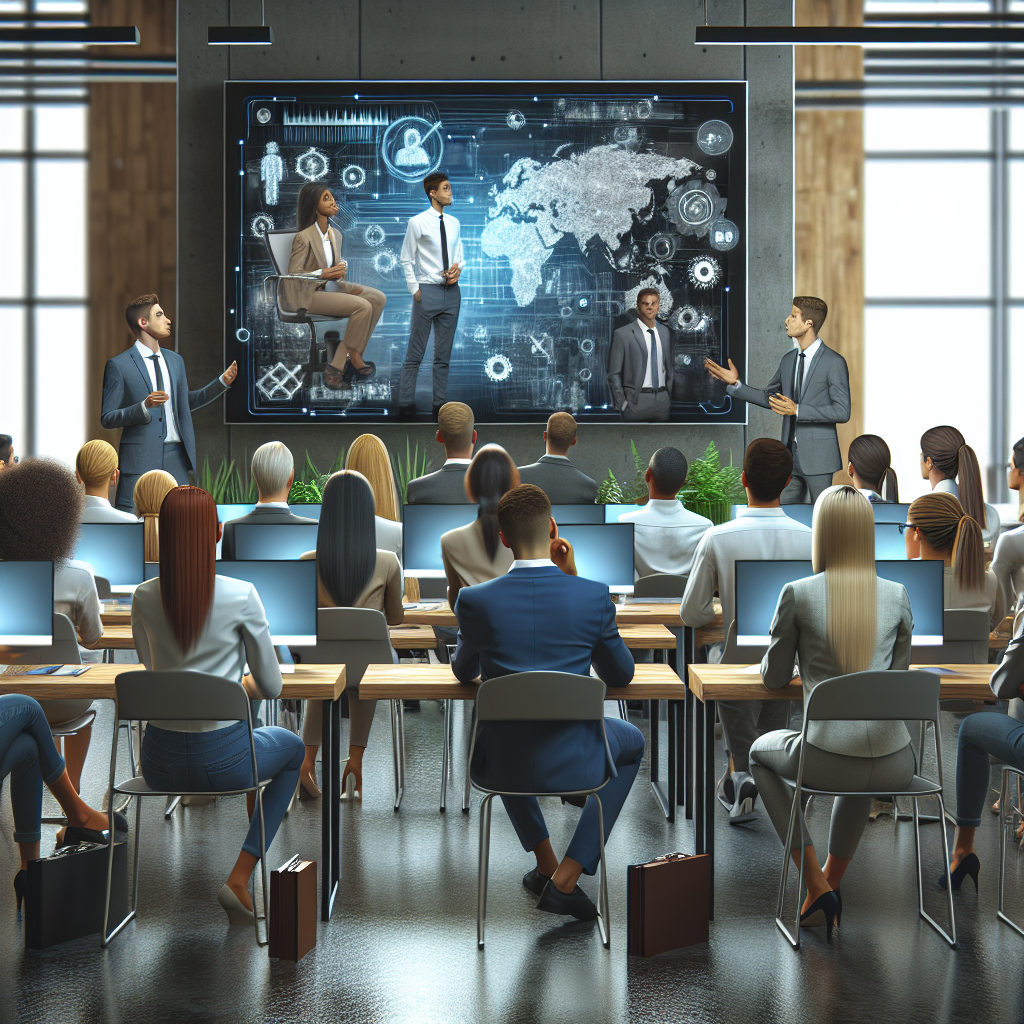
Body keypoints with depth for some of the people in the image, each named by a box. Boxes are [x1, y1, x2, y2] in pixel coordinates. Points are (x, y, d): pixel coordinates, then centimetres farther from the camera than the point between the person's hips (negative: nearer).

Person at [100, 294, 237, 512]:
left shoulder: (175, 361, 15)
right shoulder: (119, 365, -4)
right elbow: (107, 419, -6)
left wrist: (222, 382, 19)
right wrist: (144, 406, -21)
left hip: (175, 457, 5)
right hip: (139, 460, -5)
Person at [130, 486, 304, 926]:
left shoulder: (143, 598, -4)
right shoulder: (241, 596, -14)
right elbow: (271, 687, -4)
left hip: (160, 765, 4)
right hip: (223, 760, -4)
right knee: (293, 747, 30)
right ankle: (239, 878, 15)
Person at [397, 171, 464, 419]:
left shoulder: (453, 223, 11)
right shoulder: (417, 223, -5)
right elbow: (406, 259, -1)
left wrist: (458, 269, -2)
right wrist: (415, 289, -7)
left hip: (451, 292, 5)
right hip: (427, 291, -5)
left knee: (444, 354, 9)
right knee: (415, 354, -3)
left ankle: (440, 406, 14)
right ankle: (406, 406, 2)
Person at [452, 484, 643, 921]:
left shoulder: (475, 600, -12)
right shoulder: (594, 596, -12)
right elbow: (620, 676, 6)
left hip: (499, 765, 2)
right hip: (572, 762, -1)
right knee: (631, 742, 33)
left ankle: (545, 861, 39)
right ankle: (566, 878, 21)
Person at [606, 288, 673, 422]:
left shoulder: (665, 332, 13)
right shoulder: (623, 334, -3)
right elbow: (614, 374, -3)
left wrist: (670, 396, 11)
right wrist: (622, 404, -8)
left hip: (663, 400, 4)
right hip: (636, 400, -4)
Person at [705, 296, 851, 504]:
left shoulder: (834, 362, -11)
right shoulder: (788, 360, 12)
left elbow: (842, 411, -15)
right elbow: (770, 398, 22)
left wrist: (797, 410, -21)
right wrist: (735, 383, 10)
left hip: (818, 457, -7)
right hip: (790, 456, 7)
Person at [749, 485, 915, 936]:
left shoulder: (798, 594, -6)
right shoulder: (897, 595, 2)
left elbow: (774, 677, 5)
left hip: (829, 761, -3)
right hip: (896, 766, 4)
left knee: (761, 752, 31)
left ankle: (817, 888, 24)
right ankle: (831, 882, 46)